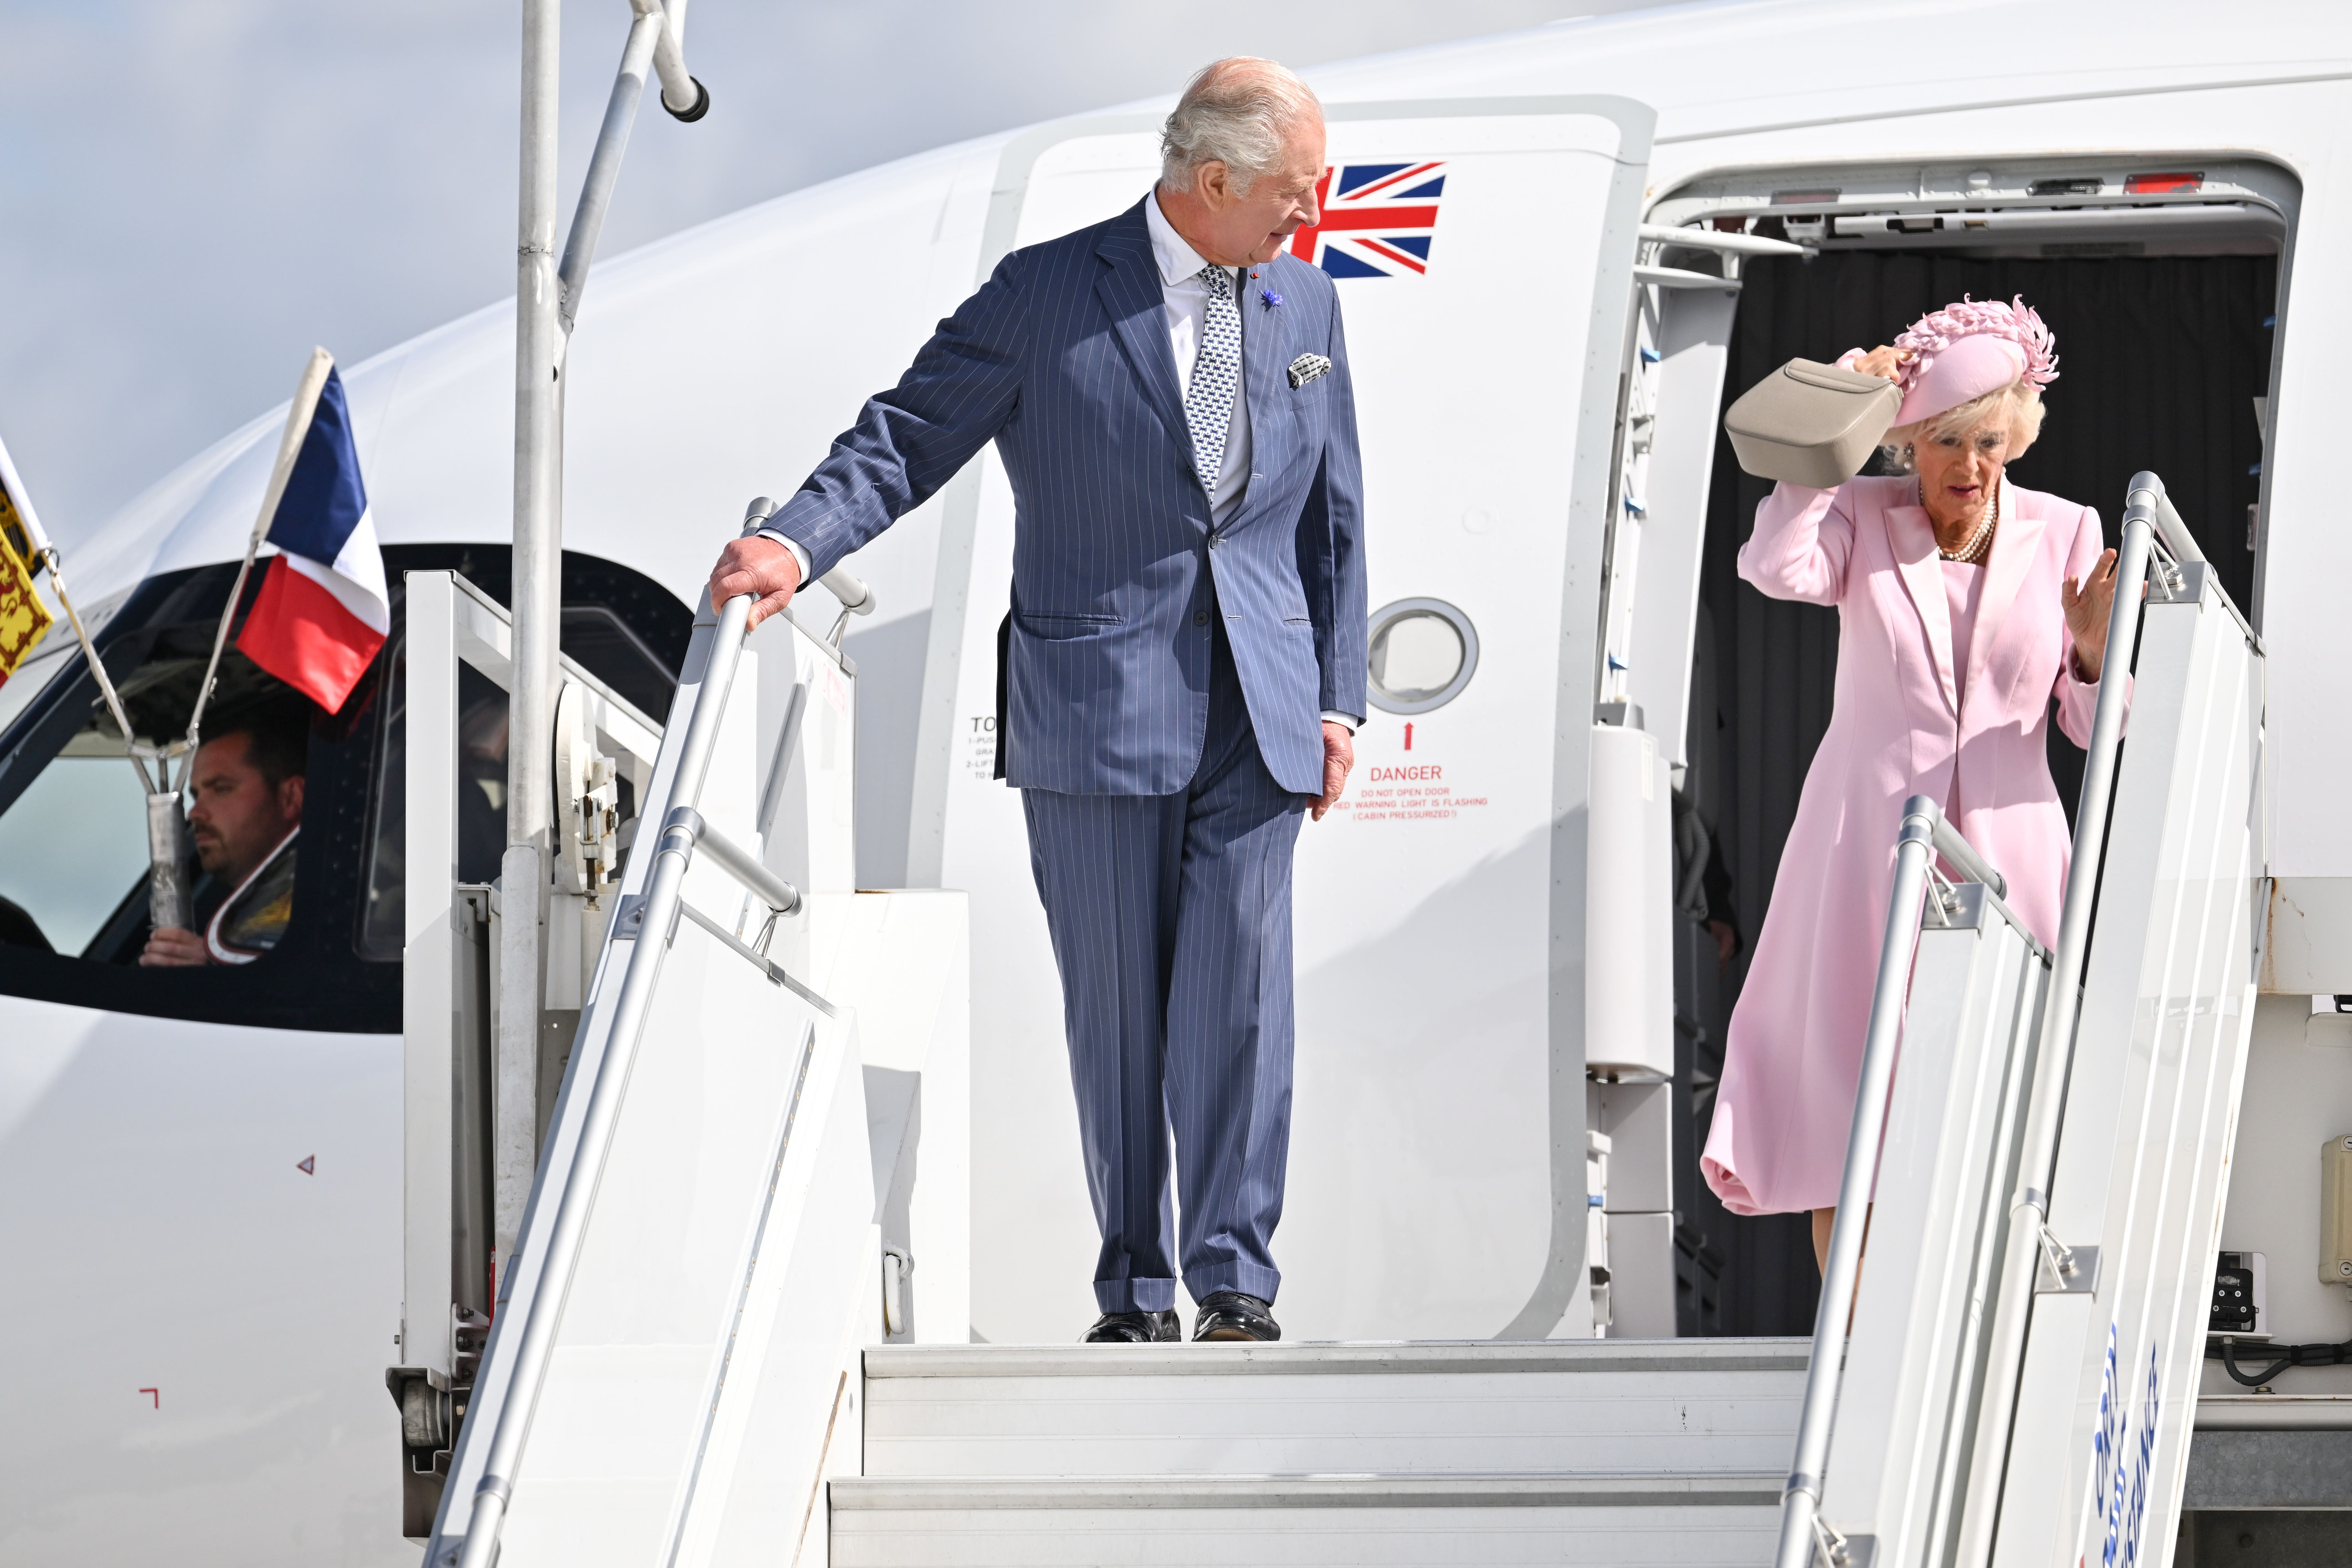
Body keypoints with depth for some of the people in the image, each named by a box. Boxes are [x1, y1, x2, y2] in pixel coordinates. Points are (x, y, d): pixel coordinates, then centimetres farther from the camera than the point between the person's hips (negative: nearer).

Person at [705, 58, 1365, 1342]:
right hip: (1096, 707, -3)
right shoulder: (1045, 297, -4)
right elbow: (908, 436, -5)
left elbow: (1332, 517, 16)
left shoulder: (1303, 304, 10)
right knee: (1114, 1006, 2)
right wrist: (799, 542, -23)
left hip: (1257, 709, 3)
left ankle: (1235, 1282, -2)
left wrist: (1337, 699, 11)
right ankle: (1133, 1295, 10)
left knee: (1239, 990, -7)